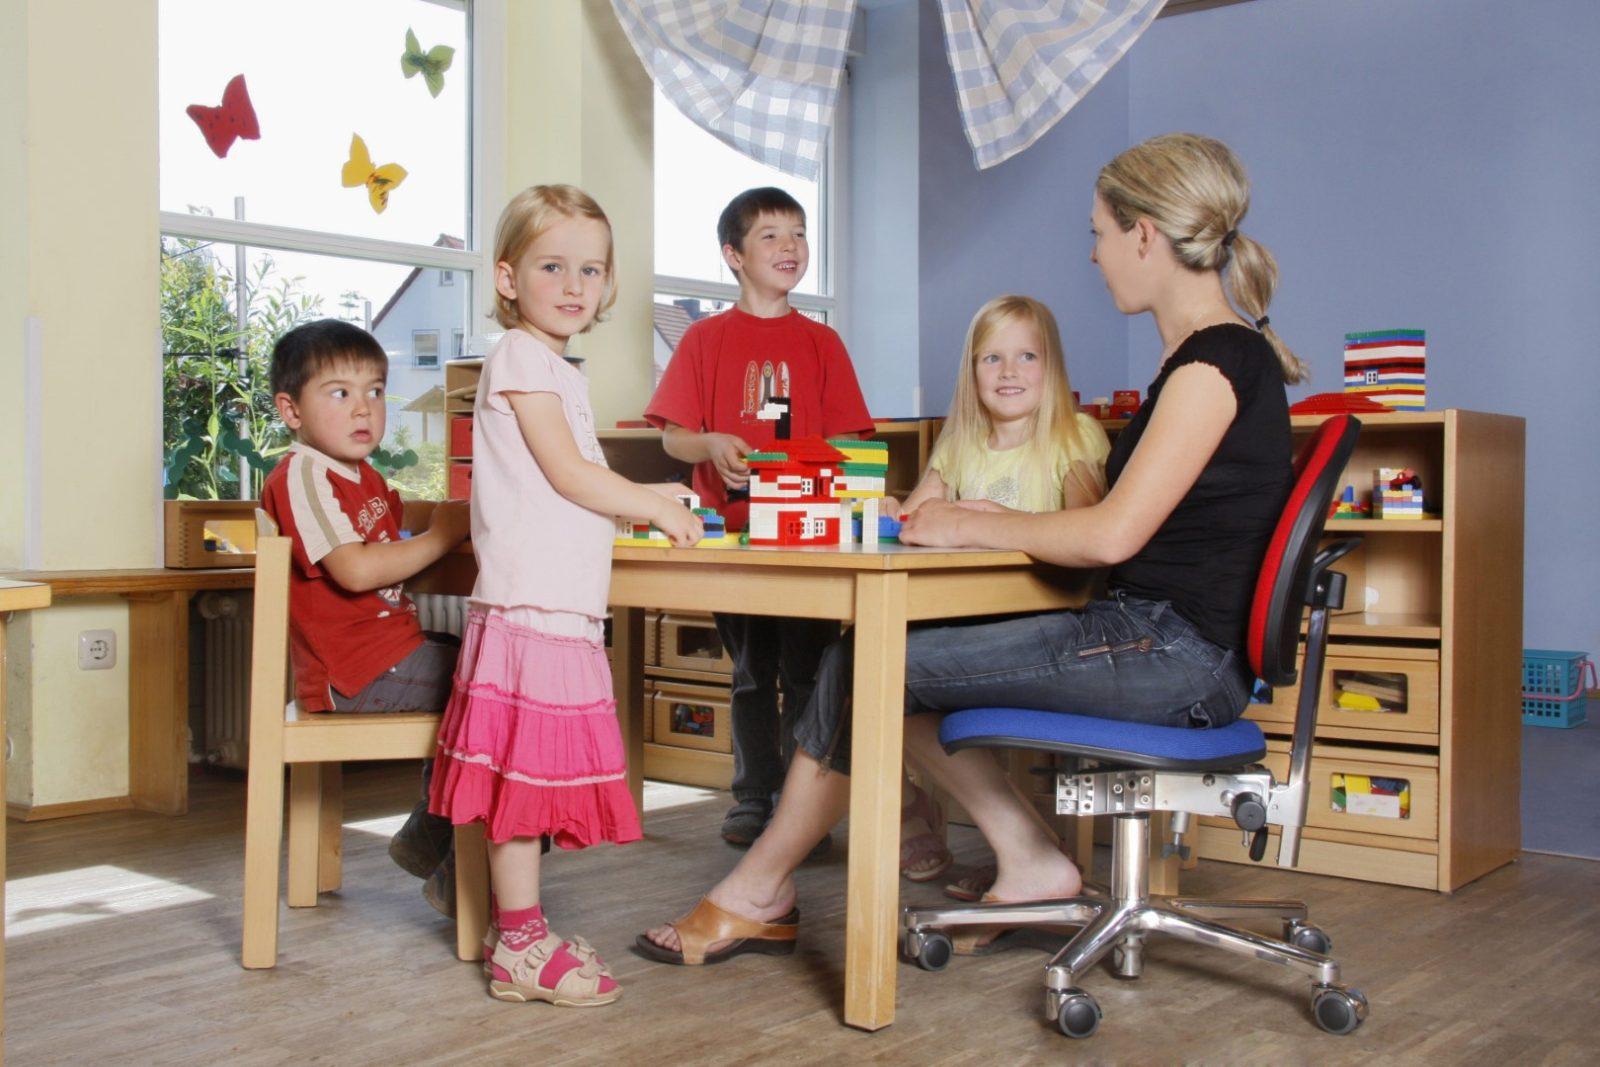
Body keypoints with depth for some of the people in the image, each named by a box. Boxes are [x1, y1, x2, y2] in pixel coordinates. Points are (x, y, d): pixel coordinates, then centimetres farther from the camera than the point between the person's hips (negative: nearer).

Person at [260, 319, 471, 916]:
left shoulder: (366, 480, 21)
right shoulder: (301, 476, -12)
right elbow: (355, 570, -23)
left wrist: (447, 524, 1)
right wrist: (442, 537, -15)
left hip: (395, 649, 11)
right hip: (358, 672, -11)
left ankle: (426, 838, 25)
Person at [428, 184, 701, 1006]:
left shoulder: (554, 370, 21)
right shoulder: (519, 358, -7)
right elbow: (569, 476, -11)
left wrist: (639, 504, 18)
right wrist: (655, 506, -1)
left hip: (563, 605, 9)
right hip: (529, 602, -9)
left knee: (532, 777, 12)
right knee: (524, 772, -4)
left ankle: (521, 935, 19)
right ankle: (521, 947, 3)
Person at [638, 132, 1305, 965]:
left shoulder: (1217, 360, -15)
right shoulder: (1211, 356, 16)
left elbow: (1113, 533, -22)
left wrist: (972, 527, -8)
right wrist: (984, 521, 9)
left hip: (1171, 654, -10)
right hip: (1152, 640, 10)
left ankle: (757, 895, 10)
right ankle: (1027, 861, 9)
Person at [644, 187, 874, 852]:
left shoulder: (820, 342, 9)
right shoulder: (706, 339, 6)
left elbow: (843, 437, 6)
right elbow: (672, 434, 2)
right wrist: (712, 446, -18)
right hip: (731, 528, 0)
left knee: (807, 671, 2)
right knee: (750, 672, 10)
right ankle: (753, 797, 19)